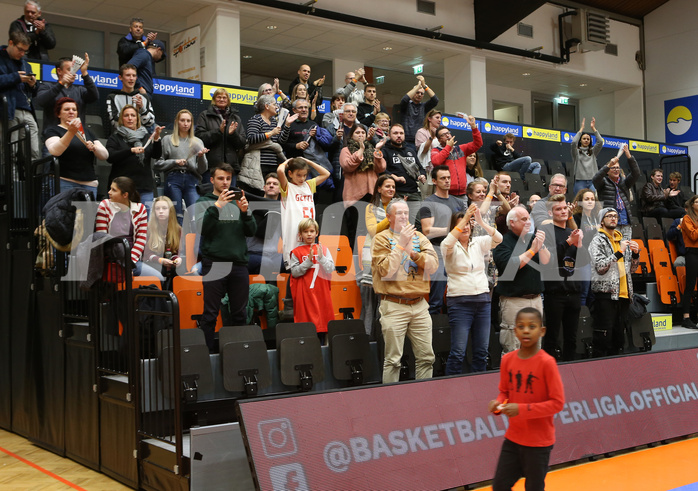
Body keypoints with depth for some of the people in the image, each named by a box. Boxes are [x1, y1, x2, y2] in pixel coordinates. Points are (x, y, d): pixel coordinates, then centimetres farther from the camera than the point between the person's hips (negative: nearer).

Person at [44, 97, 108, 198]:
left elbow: (105, 155, 14)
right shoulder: (53, 130, 10)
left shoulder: (86, 131, 23)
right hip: (66, 183, -4)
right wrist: (71, 132, -24)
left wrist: (94, 148, -8)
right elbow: (54, 151, -13)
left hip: (90, 183, 4)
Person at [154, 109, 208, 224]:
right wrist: (174, 162, -7)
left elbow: (203, 169, 10)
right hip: (173, 179, -1)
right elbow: (157, 165, 4)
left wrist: (201, 156, -8)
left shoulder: (198, 142, 17)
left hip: (192, 180, 1)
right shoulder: (167, 140, 12)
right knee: (176, 216, -2)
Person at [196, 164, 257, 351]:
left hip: (239, 264, 3)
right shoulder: (203, 202, 4)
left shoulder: (238, 202, 13)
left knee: (240, 313, 9)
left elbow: (251, 231, 6)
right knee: (210, 314, 0)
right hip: (214, 264, -3)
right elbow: (201, 228, -11)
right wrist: (216, 206, -20)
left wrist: (244, 211, -10)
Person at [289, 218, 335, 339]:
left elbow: (331, 269, 0)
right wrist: (308, 260, -14)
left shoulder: (324, 249, 9)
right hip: (305, 294, -2)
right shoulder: (296, 252, 4)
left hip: (321, 292, 2)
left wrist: (321, 257, -14)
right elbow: (294, 272, -6)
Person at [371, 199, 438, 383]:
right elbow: (386, 270, -13)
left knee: (426, 357, 8)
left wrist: (413, 253, -14)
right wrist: (401, 244, -14)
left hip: (419, 304, 5)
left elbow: (433, 264, 0)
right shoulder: (381, 238, 0)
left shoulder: (419, 237, 13)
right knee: (393, 359, -2)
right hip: (394, 306, -4)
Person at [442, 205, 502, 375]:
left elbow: (498, 239, -6)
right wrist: (464, 218, -27)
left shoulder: (478, 243, 10)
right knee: (458, 352, -6)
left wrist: (481, 222, -21)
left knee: (482, 351, 8)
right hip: (460, 301, -4)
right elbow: (447, 244, -23)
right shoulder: (450, 247, 0)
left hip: (483, 300, 4)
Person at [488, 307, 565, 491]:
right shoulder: (507, 360, -1)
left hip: (539, 441, -4)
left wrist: (522, 410, -23)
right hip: (513, 438, 5)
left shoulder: (546, 362, -16)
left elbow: (557, 402, -16)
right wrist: (499, 404, -10)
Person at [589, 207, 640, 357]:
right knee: (603, 338, -8)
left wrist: (635, 253, 2)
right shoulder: (597, 241, -3)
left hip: (623, 294, 7)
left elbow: (632, 268, 20)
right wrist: (619, 252, -18)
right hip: (605, 294, -7)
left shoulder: (623, 240, 19)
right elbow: (600, 267, -15)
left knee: (619, 335, 11)